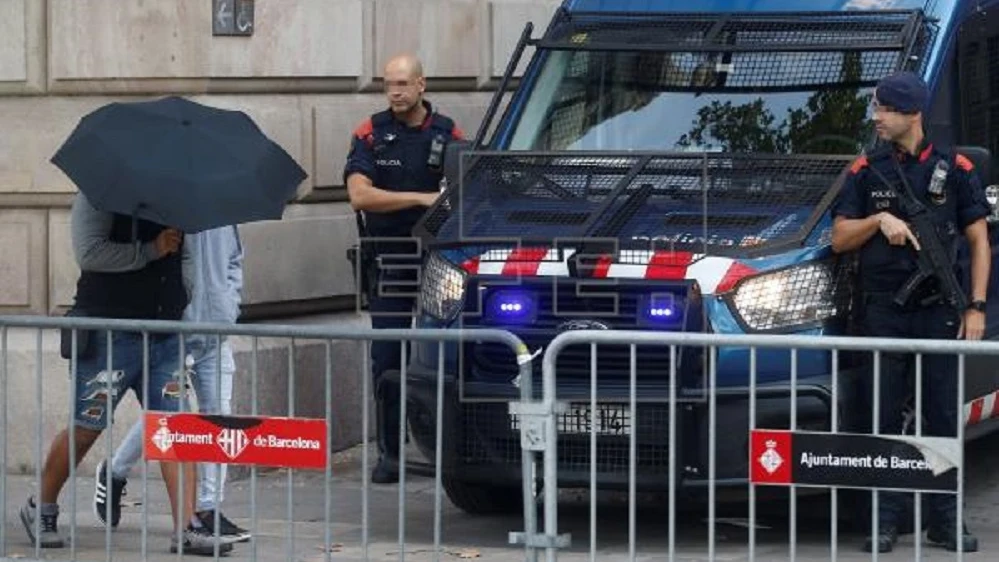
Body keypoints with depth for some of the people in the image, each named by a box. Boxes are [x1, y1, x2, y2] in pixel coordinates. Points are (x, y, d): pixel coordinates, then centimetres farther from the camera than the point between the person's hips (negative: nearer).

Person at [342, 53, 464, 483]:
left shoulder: (447, 134, 6)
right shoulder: (370, 135, 4)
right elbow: (360, 195, -9)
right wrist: (421, 198, -16)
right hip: (389, 259, 0)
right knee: (387, 360, -1)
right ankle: (389, 453, 4)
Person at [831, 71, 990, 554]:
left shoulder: (954, 169, 4)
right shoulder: (866, 171, 7)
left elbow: (978, 241, 6)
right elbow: (840, 239, 7)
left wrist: (976, 307, -2)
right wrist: (879, 220, -12)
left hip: (938, 310, -1)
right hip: (883, 310, 1)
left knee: (943, 417, 3)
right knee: (885, 418, 1)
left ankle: (945, 520, 9)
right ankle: (886, 521, 7)